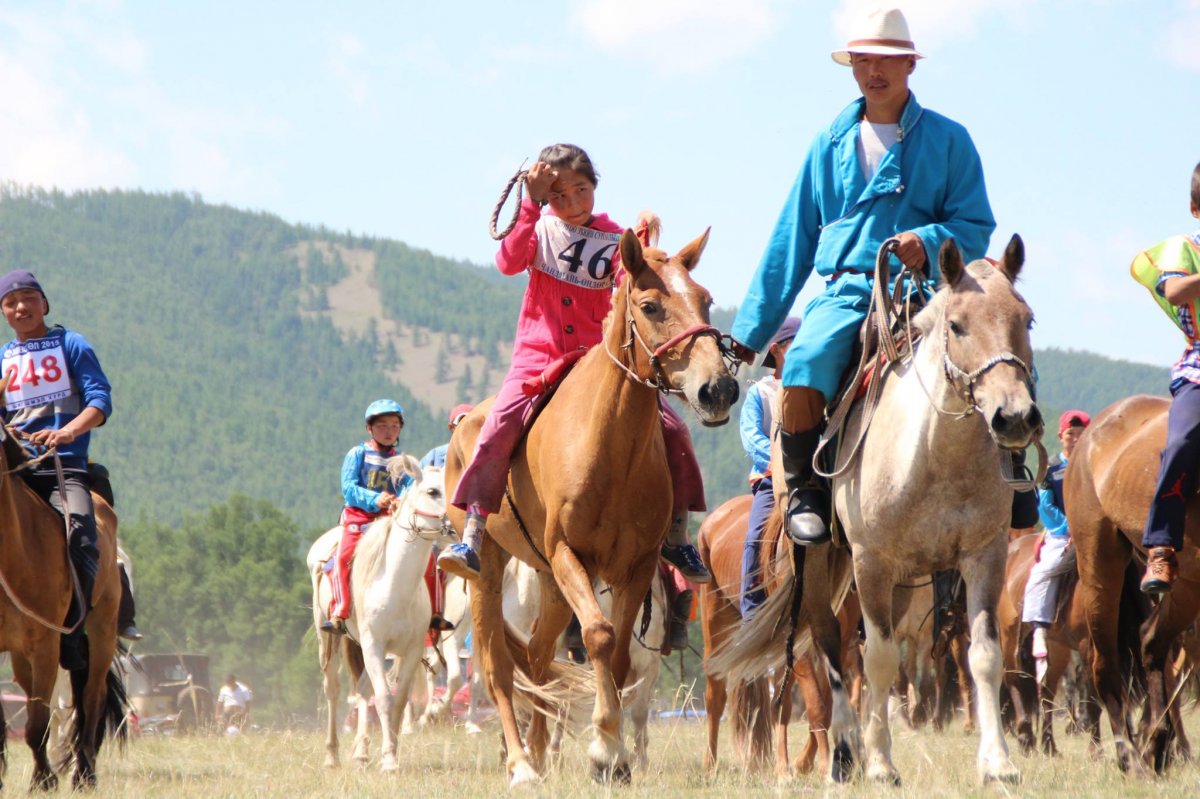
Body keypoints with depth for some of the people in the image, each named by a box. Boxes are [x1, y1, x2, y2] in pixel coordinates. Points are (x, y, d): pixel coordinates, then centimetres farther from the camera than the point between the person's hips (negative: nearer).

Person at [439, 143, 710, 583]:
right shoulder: (540, 230, 4)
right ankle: (470, 541, -26)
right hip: (538, 356, -1)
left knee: (671, 429, -12)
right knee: (498, 427, -26)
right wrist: (531, 204, -20)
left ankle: (676, 537, 1)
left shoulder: (613, 239, 5)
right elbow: (509, 262, -16)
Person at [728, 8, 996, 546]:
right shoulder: (831, 145, 17)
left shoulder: (947, 141, 10)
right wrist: (752, 330, 18)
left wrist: (929, 241, -19)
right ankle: (804, 491, -8)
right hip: (844, 294, 2)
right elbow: (791, 241, 20)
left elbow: (976, 228, 4)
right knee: (803, 373, -30)